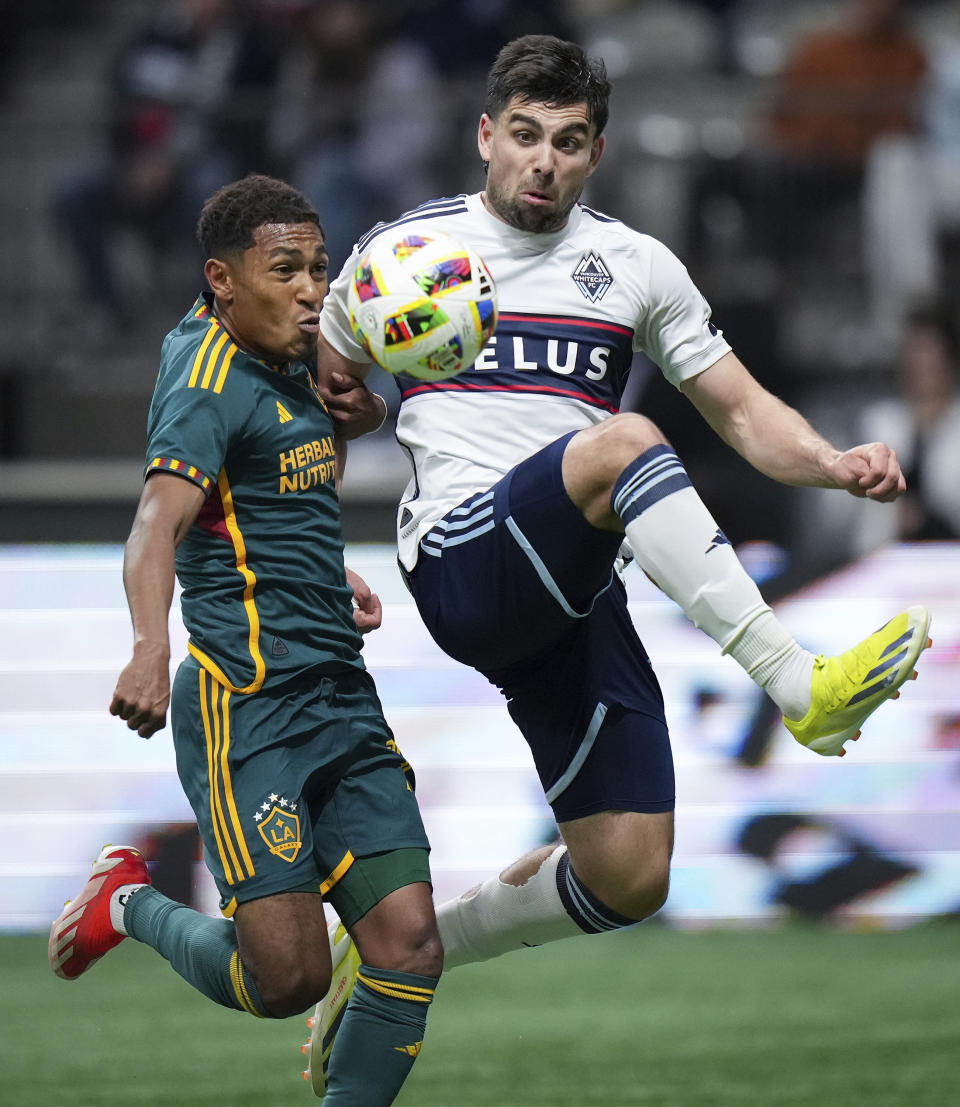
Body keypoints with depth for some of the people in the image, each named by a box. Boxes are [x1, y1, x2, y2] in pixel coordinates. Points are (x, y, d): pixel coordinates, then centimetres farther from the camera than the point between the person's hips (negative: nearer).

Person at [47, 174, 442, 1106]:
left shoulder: (286, 364, 15)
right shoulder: (209, 385, -12)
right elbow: (159, 518, -30)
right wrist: (150, 645, -47)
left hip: (341, 698, 9)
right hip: (247, 705, -9)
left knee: (410, 948, -5)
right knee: (286, 978, -12)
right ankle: (130, 903, 16)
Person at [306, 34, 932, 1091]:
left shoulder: (636, 267, 15)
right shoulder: (405, 250, 9)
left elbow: (743, 411, 13)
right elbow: (318, 398, 23)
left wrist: (836, 465, -6)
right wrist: (344, 406, 0)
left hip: (573, 598, 4)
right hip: (462, 559, -4)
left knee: (627, 879, -4)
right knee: (623, 443, -33)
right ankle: (796, 682, -43)